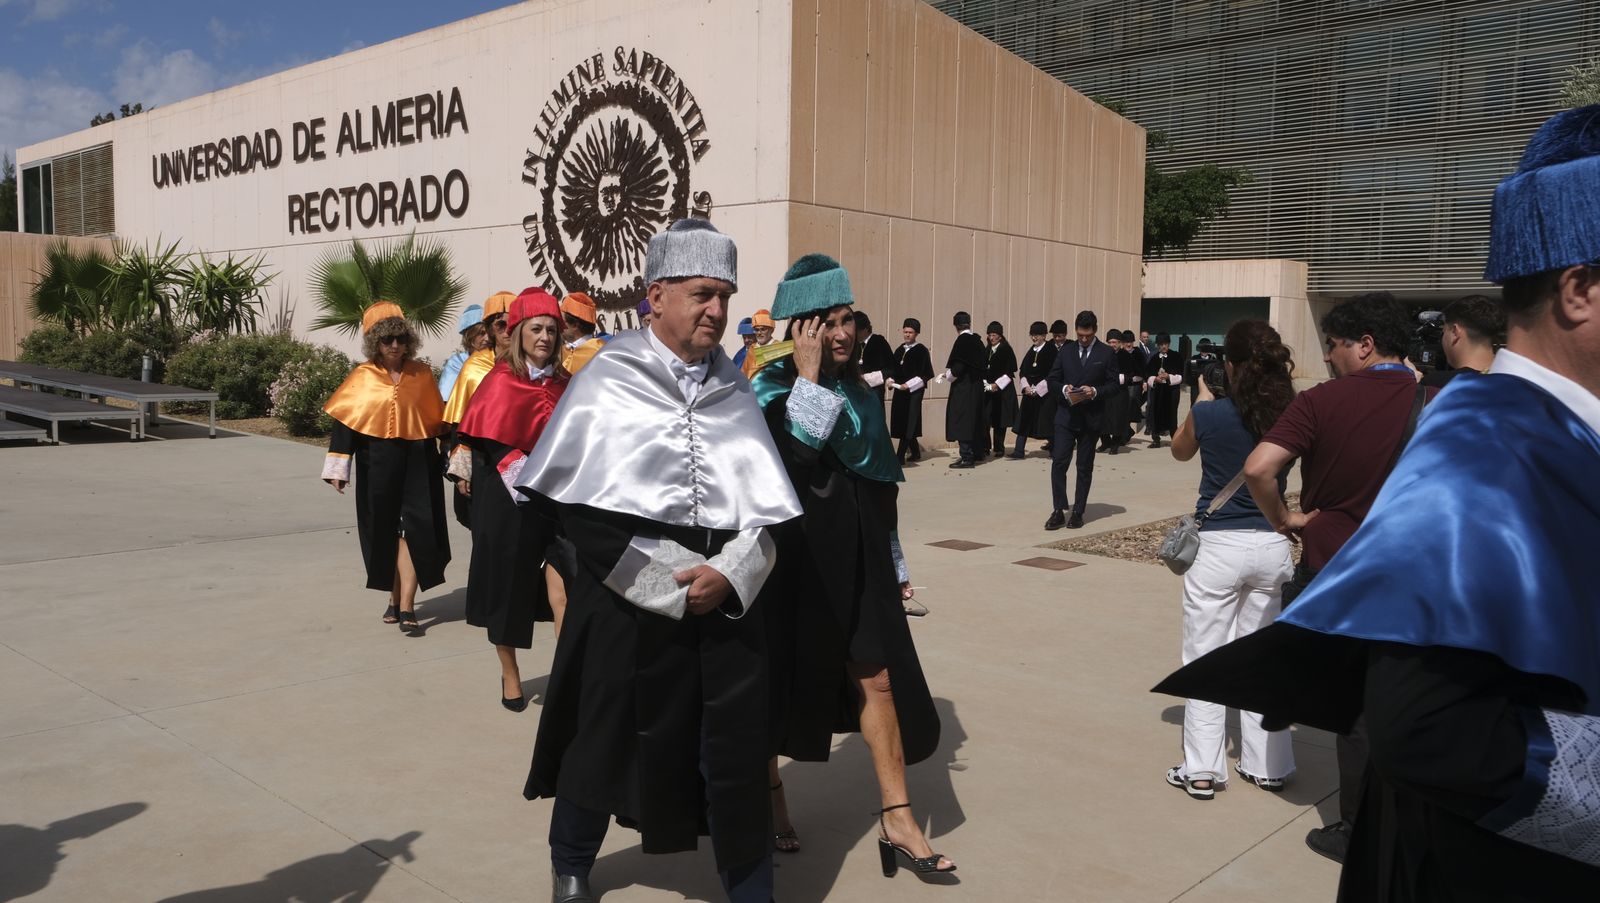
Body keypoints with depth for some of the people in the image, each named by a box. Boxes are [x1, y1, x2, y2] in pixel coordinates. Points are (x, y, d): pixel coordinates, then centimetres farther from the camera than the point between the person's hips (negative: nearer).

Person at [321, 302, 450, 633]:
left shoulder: (422, 374, 4)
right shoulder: (362, 378, 0)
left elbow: (438, 419, 10)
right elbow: (344, 421, 0)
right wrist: (338, 468, -5)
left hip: (418, 461, 0)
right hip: (377, 465, 0)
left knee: (414, 529, -8)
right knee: (385, 531, 9)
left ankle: (406, 605, -9)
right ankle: (395, 597, 24)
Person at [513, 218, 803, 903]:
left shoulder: (734, 391, 7)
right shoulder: (608, 379, -3)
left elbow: (768, 506, 3)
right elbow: (578, 507, -7)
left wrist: (729, 575, -14)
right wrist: (670, 585, -12)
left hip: (725, 599, 3)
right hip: (626, 600, -2)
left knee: (736, 755, 5)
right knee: (607, 741, 12)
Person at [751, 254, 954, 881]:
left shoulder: (859, 392, 9)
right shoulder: (773, 387, -9)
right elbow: (794, 455, -28)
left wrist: (894, 563, 17)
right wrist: (809, 373, -24)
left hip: (856, 557, 5)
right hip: (797, 558, -5)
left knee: (877, 678, 1)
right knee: (783, 679, 9)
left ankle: (896, 820, 8)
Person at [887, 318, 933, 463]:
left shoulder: (921, 350, -6)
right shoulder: (900, 350, 13)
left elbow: (924, 374, -10)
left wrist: (908, 385, -18)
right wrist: (891, 381, -3)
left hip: (914, 391, -7)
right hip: (899, 390, 7)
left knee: (908, 423, -8)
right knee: (901, 422, 9)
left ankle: (900, 456, -11)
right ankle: (915, 452, 23)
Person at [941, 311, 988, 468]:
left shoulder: (962, 341, -16)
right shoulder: (977, 340, 6)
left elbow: (957, 366, -21)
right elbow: (985, 363, 13)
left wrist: (947, 376, -2)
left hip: (963, 387, -8)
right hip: (977, 386, 8)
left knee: (962, 420, -3)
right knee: (973, 420, 15)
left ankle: (966, 457, -3)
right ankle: (973, 454, 22)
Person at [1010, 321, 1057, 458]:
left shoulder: (1051, 350, -7)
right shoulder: (1029, 351, 11)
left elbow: (1052, 374, -12)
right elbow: (1021, 370, 11)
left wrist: (1037, 389, -14)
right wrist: (1026, 387, -6)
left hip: (1045, 393, -6)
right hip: (1029, 392, 6)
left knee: (1046, 421, -1)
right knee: (1024, 420, 1)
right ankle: (1019, 450, 3)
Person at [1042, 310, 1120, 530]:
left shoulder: (1106, 354, 0)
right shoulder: (1066, 352, 7)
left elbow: (1114, 383, 0)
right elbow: (1051, 381, 8)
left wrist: (1095, 392, -18)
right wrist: (1064, 389, -13)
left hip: (1091, 418, -1)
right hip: (1066, 415, 1)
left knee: (1085, 467, 6)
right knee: (1059, 462, -9)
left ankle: (1078, 512, 14)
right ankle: (1058, 512, -4)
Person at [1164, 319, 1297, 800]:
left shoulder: (1209, 414, -11)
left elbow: (1180, 451, 10)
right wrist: (1286, 387, 12)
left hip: (1218, 545, -3)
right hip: (1270, 544, 4)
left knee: (1205, 658, 6)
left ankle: (1202, 769, 8)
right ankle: (1267, 765, 24)